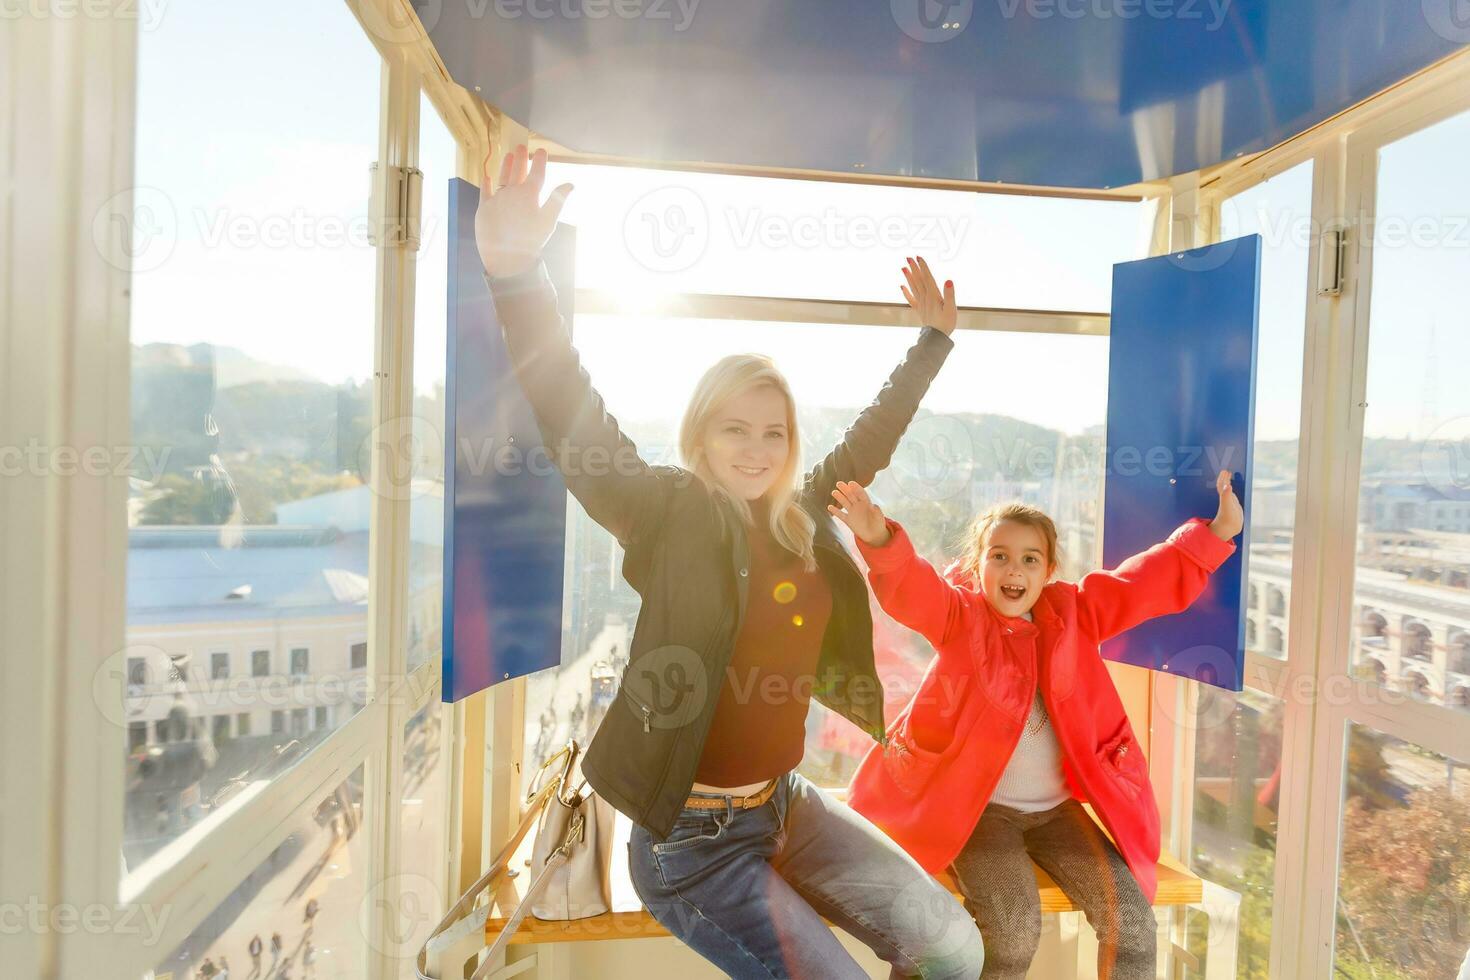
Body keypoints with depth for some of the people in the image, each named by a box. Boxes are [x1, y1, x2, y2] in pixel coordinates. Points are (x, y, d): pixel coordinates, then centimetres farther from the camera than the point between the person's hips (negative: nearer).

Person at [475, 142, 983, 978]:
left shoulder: (803, 514, 0)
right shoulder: (671, 514, -14)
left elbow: (873, 436, 13)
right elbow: (577, 425, -27)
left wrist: (935, 338, 23)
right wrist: (516, 276, -40)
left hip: (784, 803, 6)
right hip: (693, 834, -5)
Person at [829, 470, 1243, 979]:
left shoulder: (1072, 613, 6)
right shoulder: (959, 614, -6)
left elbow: (1155, 581, 3)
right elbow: (910, 588, -27)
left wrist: (1217, 532, -8)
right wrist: (880, 539, -47)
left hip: (1057, 807, 5)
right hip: (977, 805, -4)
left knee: (1131, 919, -5)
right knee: (1014, 925, -23)